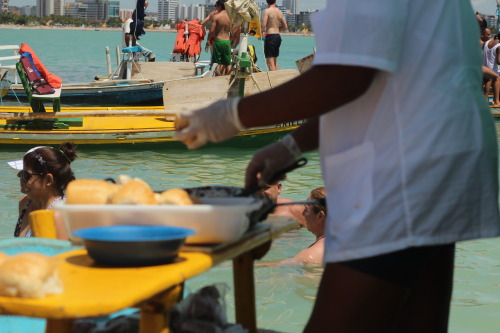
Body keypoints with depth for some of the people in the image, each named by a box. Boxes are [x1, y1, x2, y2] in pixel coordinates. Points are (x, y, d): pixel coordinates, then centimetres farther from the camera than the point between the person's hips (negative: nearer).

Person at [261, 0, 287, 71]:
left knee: (270, 62, -6)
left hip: (270, 36, -7)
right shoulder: (280, 12, 10)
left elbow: (263, 25, -16)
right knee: (275, 61, 18)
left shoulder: (267, 11, -8)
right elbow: (285, 27, 13)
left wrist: (262, 31, 4)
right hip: (278, 36, 7)